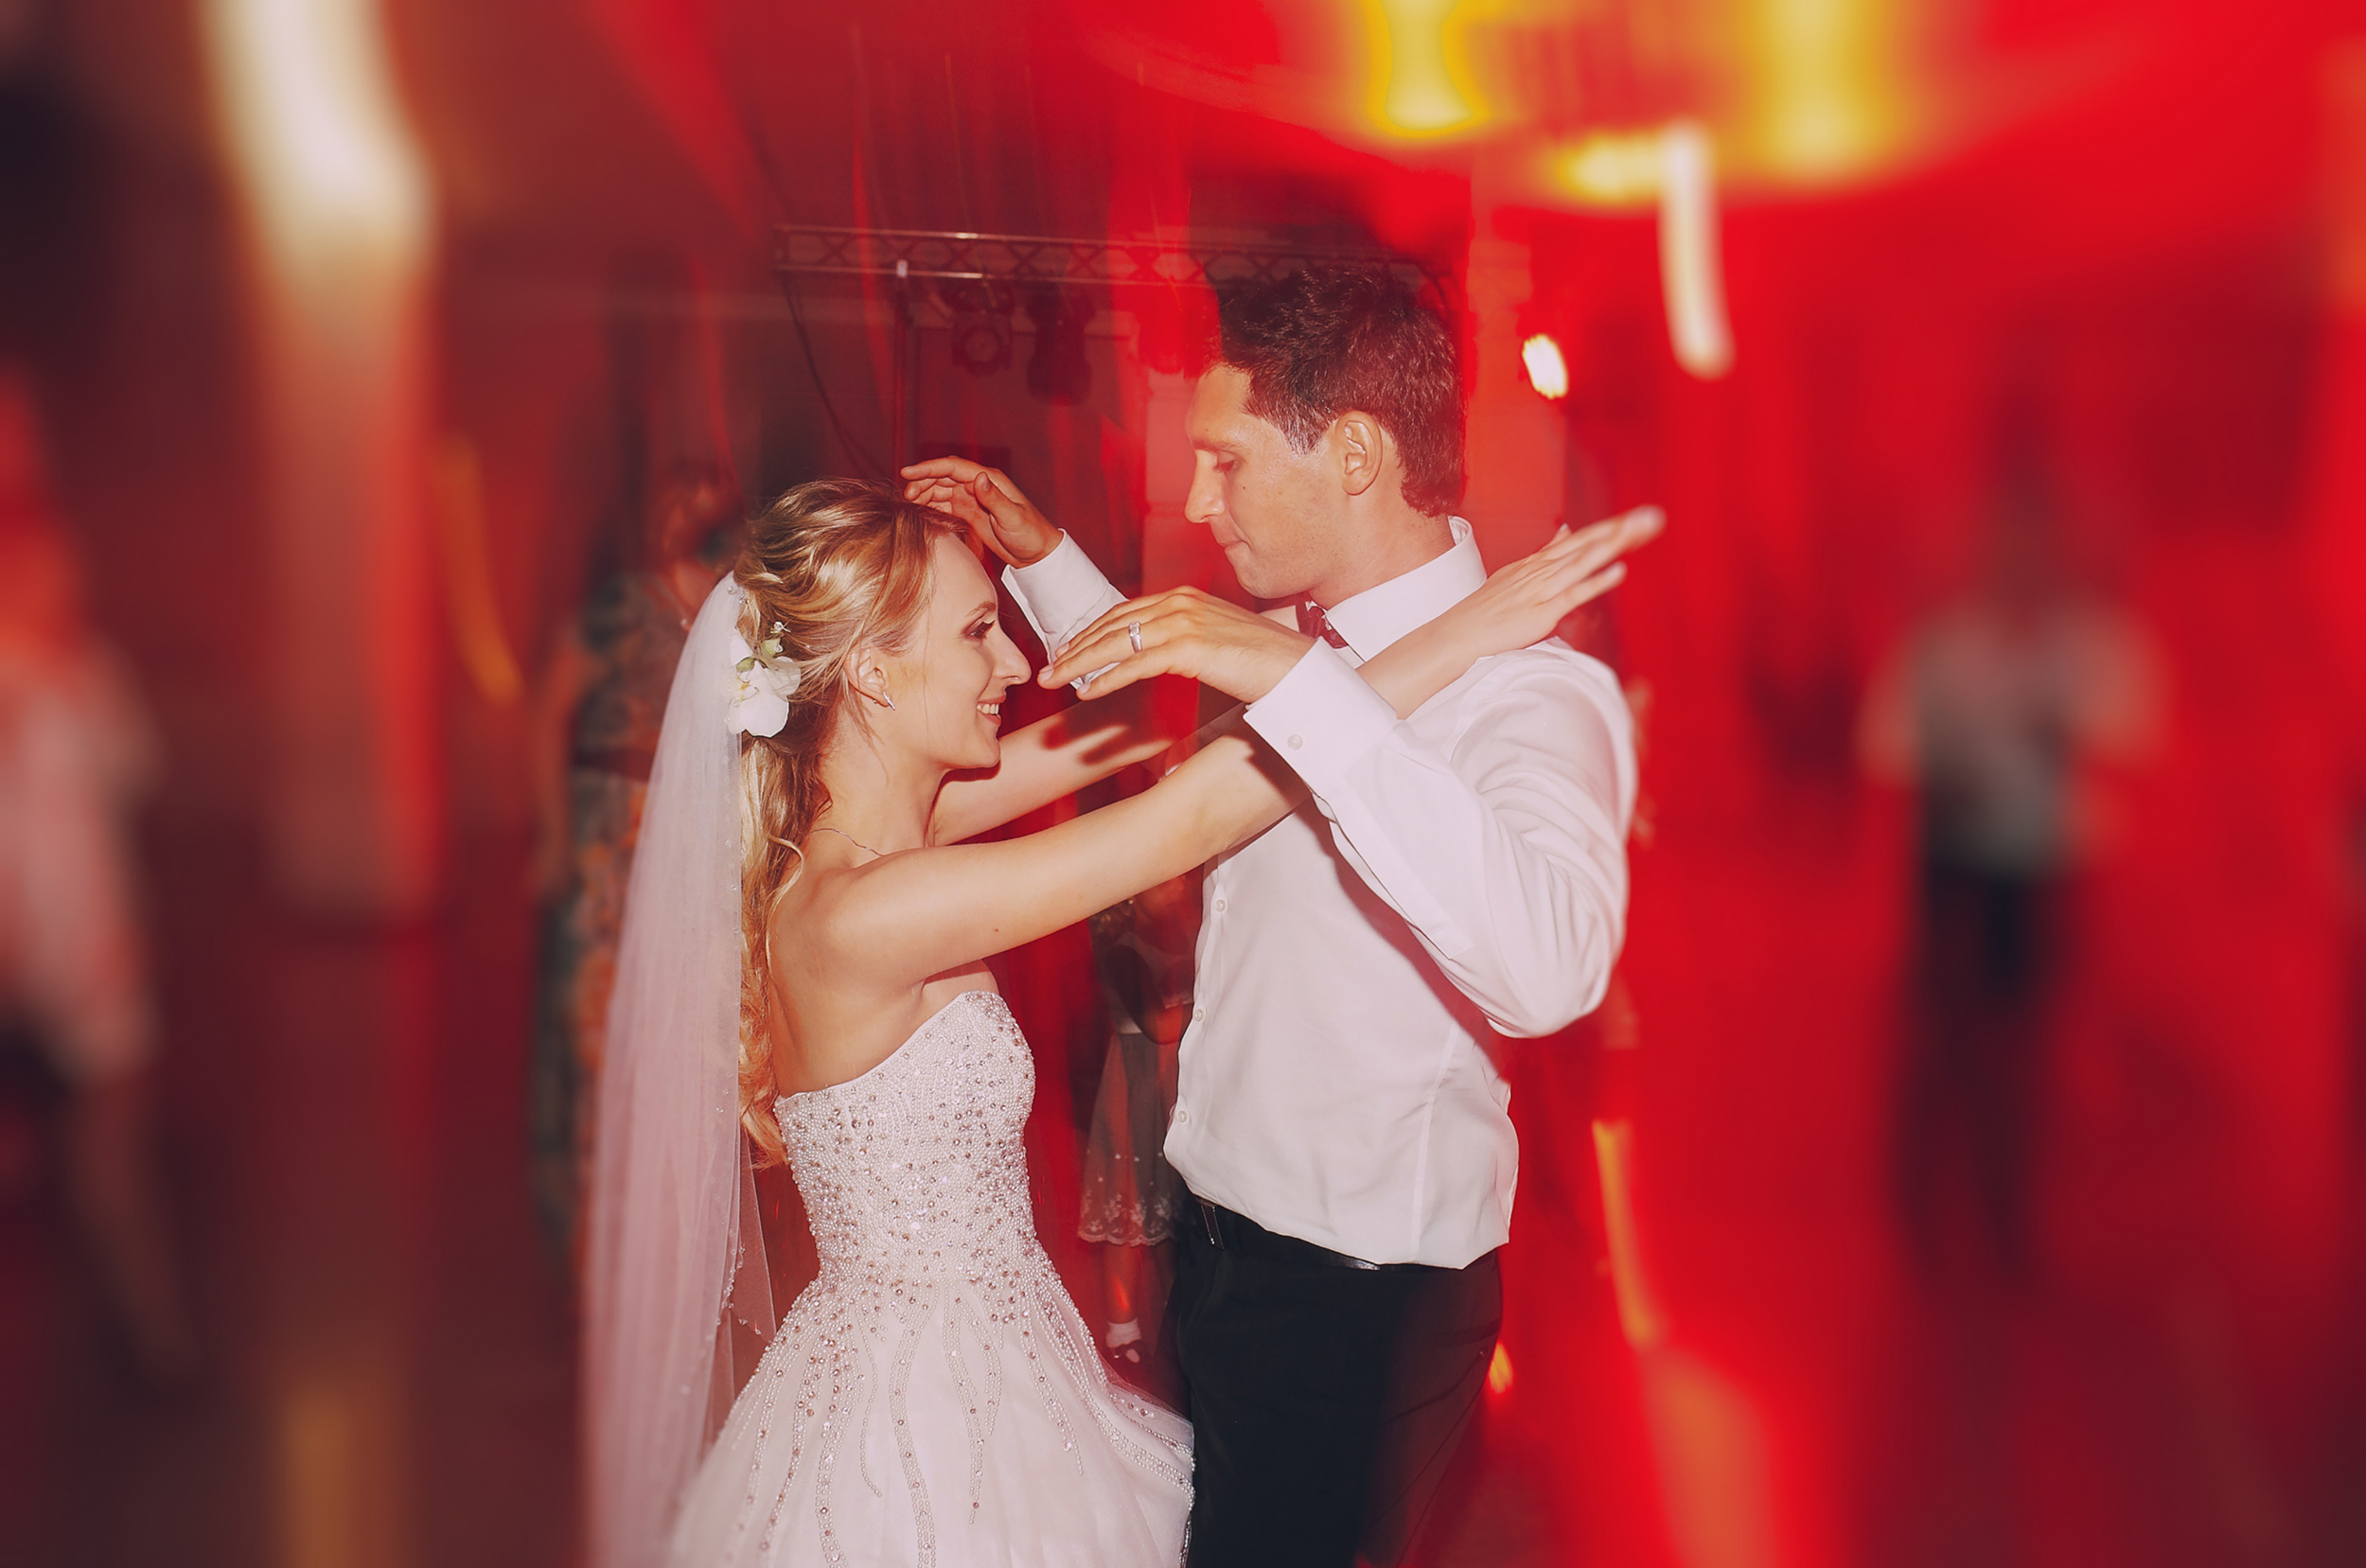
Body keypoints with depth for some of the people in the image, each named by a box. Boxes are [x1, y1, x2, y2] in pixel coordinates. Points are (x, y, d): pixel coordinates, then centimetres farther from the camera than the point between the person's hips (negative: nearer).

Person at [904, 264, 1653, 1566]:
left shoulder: (1532, 692, -26)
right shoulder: (1321, 643, 2)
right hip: (1225, 1244, 8)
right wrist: (1041, 557, 13)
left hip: (1358, 1308, -8)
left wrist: (1292, 682, -45)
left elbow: (1547, 966, -47)